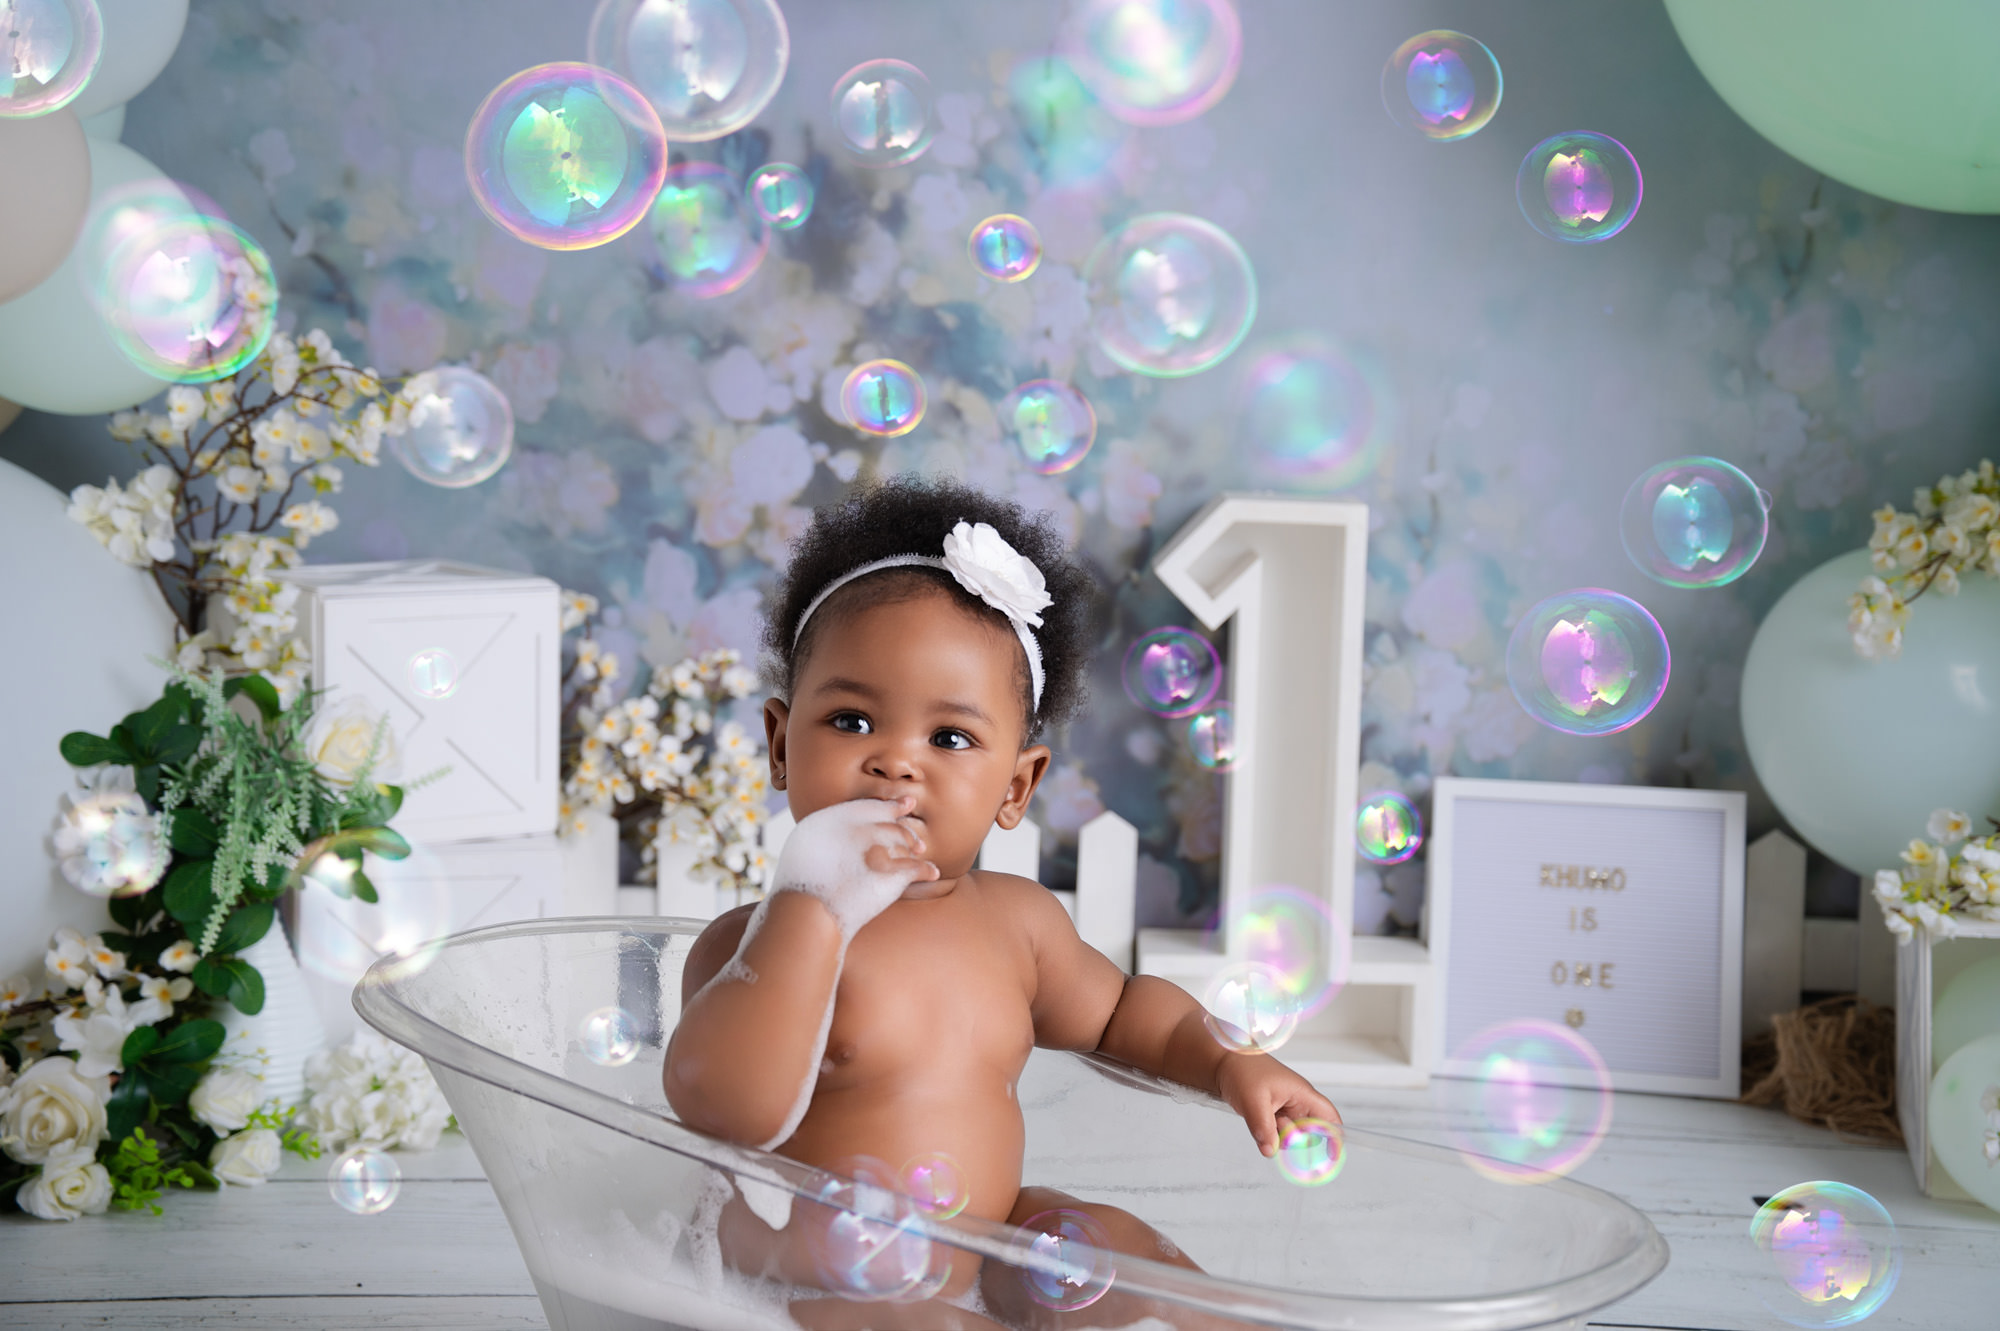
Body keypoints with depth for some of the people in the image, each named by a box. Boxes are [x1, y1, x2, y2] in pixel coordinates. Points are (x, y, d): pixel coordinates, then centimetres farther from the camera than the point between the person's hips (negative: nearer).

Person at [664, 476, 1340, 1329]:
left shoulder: (1017, 921, 5)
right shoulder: (762, 935, -13)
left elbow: (1118, 1009, 26)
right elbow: (726, 1110, -31)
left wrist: (1224, 1062, 7)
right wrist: (813, 907, -31)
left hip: (986, 1256, 6)